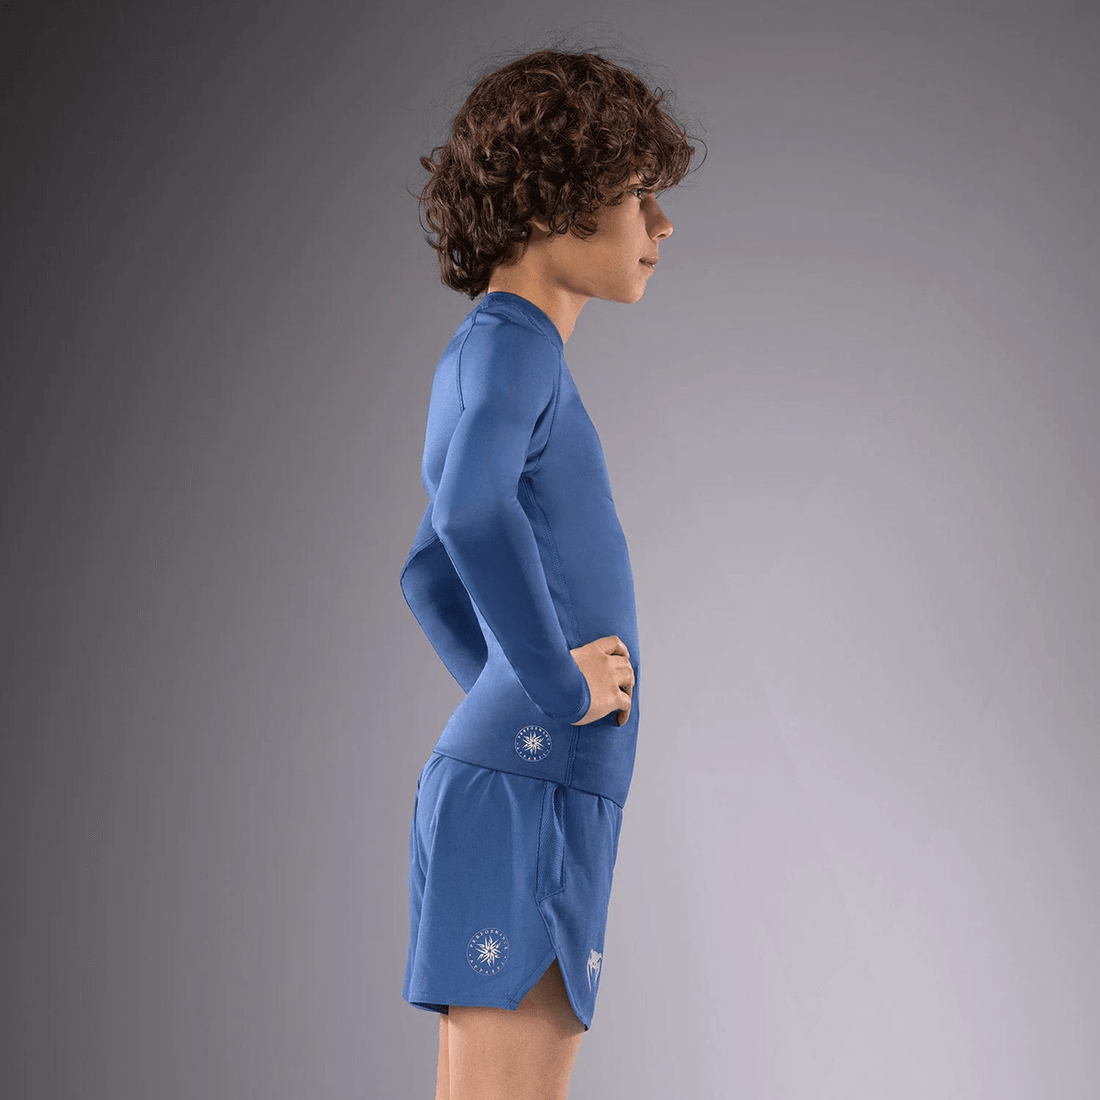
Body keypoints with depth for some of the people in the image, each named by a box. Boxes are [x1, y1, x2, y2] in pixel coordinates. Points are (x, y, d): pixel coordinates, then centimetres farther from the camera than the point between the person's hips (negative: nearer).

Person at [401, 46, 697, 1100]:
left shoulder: (496, 355, 20)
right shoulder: (507, 343, -10)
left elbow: (431, 575, 32)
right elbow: (470, 510, -32)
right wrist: (559, 686, -21)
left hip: (541, 785, 10)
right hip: (521, 789, -10)